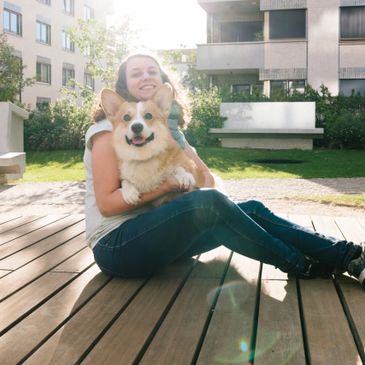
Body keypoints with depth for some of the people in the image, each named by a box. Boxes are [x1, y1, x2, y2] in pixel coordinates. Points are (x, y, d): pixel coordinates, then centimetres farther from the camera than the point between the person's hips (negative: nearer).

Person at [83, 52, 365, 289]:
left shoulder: (166, 125, 12)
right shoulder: (110, 129, -9)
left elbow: (207, 179, 8)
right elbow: (106, 203, -15)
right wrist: (167, 184, -21)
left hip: (155, 230, 6)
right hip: (117, 245, -6)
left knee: (250, 209, -13)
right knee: (209, 203, -30)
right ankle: (301, 266, -19)